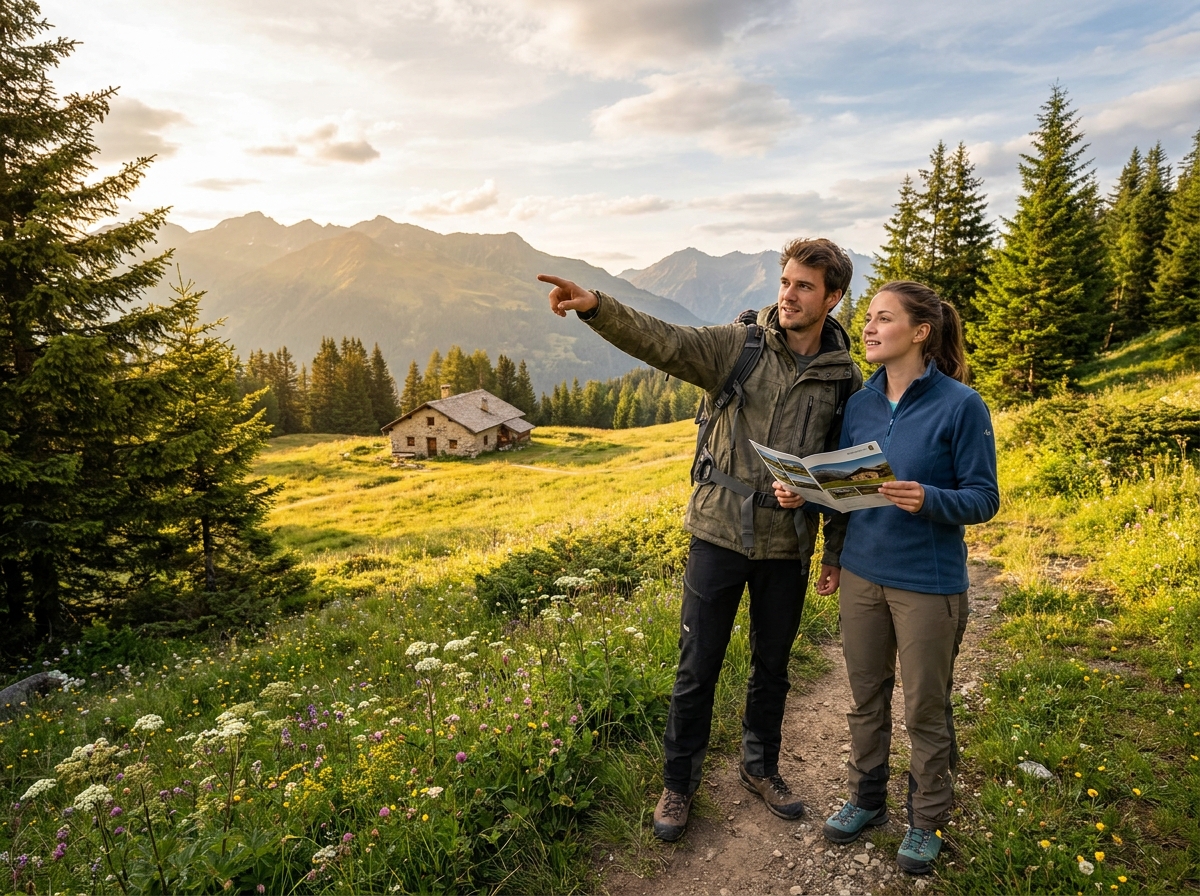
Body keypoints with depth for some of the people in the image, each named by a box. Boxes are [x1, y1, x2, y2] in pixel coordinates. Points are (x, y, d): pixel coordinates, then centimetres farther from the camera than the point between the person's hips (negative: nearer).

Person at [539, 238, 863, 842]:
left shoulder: (844, 379, 1)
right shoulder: (739, 346, -5)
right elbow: (661, 341, -20)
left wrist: (836, 553, 9)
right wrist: (595, 307, -37)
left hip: (788, 547, 2)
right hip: (719, 535, -2)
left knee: (772, 666, 19)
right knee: (697, 668, 8)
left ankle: (760, 768, 43)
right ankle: (678, 783, 29)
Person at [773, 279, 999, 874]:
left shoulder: (960, 405, -12)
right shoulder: (860, 404, 3)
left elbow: (984, 499, -11)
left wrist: (927, 500, -30)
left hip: (928, 582, -4)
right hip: (862, 573, 5)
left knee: (926, 709, 12)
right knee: (866, 697, 18)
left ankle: (926, 820, 34)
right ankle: (866, 799, 39)